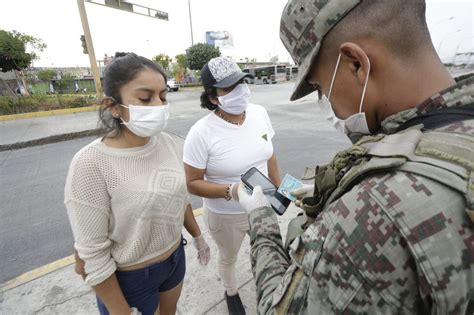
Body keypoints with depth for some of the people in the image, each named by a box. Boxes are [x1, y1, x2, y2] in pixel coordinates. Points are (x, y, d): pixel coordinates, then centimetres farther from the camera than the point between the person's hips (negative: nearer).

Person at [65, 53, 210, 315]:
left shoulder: (167, 143, -12)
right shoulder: (91, 164, -28)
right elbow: (91, 255, -21)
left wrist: (197, 237, 12)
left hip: (175, 256, 5)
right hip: (128, 278, -4)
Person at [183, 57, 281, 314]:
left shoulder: (259, 113, -10)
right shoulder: (202, 132, -26)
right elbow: (192, 183, -18)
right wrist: (231, 191, -33)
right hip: (225, 216, -4)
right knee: (228, 258, 26)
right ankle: (231, 293, 60)